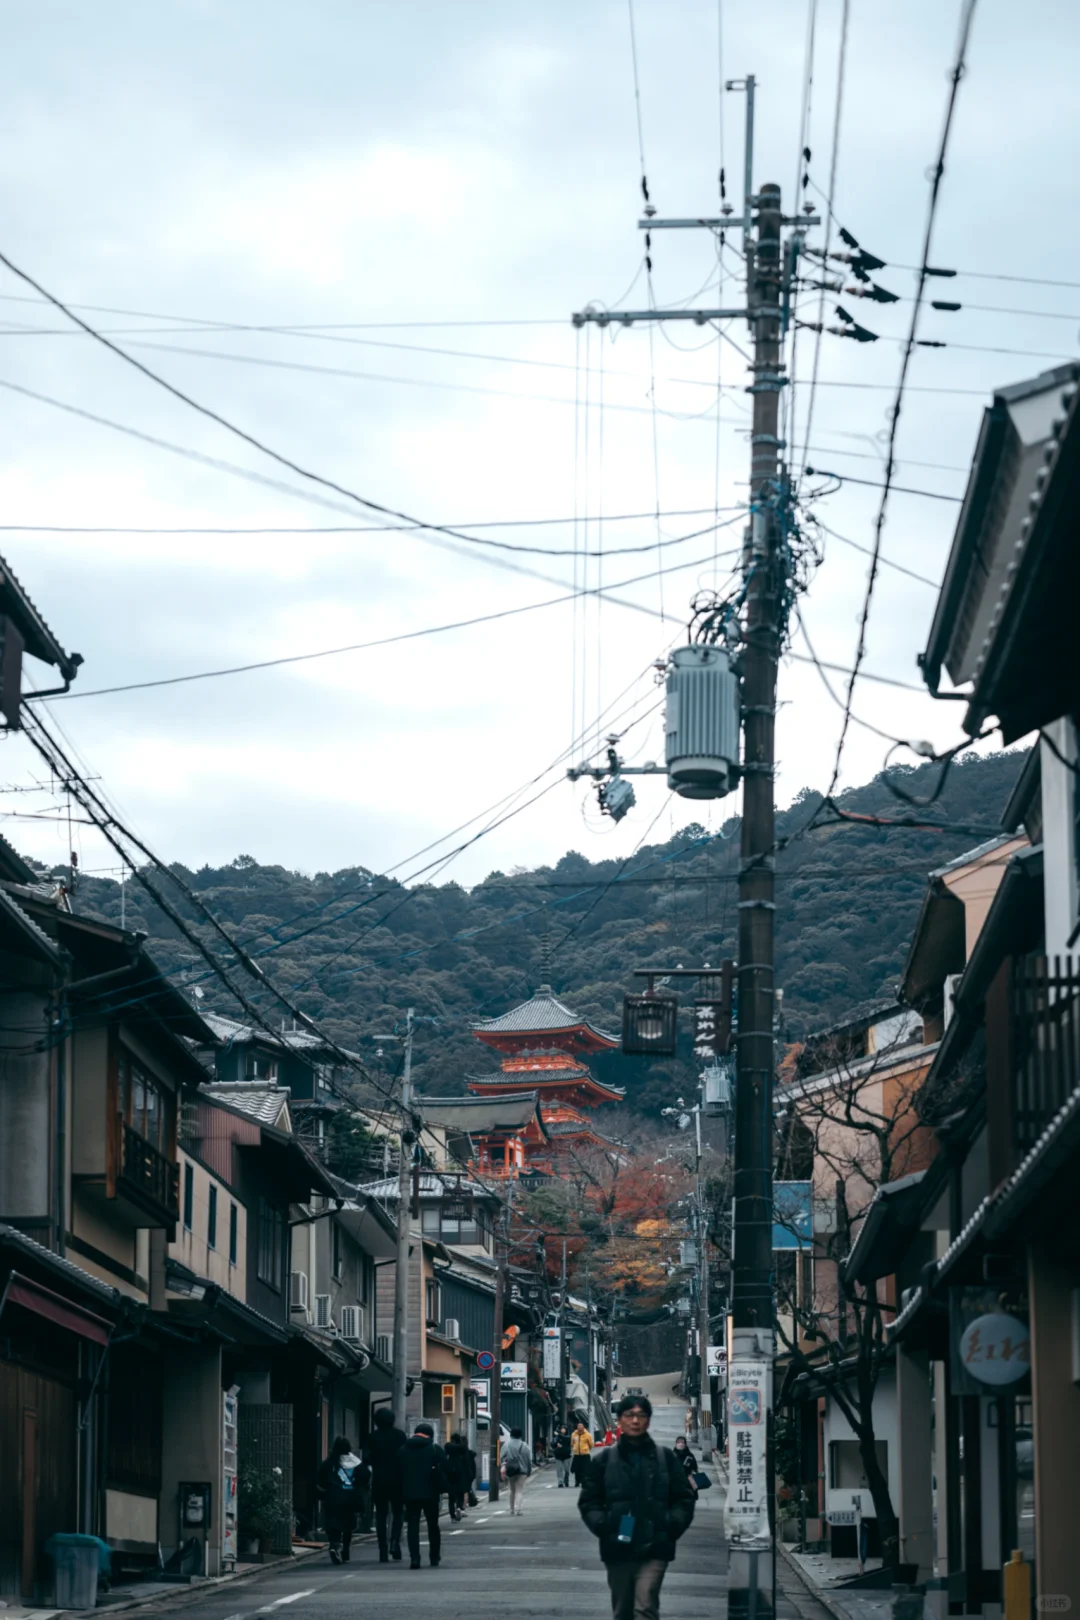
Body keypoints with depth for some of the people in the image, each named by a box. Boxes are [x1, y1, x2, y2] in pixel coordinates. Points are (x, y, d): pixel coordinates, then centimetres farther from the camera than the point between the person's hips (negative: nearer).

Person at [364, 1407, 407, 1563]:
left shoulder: (374, 1437, -2)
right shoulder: (400, 1435, -2)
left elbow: (367, 1458, -4)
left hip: (379, 1481, 0)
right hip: (397, 1480, 0)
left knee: (381, 1515, 6)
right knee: (398, 1511, 14)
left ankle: (383, 1551, 0)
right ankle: (395, 1542, -8)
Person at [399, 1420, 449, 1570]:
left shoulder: (403, 1450, 6)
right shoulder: (435, 1450, -2)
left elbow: (399, 1472, 9)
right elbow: (444, 1471, -4)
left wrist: (401, 1492, 14)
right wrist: (443, 1488, 6)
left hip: (410, 1494, 1)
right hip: (430, 1493, -1)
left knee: (412, 1525, 0)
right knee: (433, 1525, 13)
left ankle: (414, 1558, -14)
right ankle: (434, 1558, 17)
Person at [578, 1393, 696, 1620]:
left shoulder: (665, 1458, 5)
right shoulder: (604, 1460, 6)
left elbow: (684, 1499, 8)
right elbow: (588, 1501, 9)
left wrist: (671, 1526, -7)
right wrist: (602, 1526, -8)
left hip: (653, 1550, -2)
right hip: (617, 1551, 2)